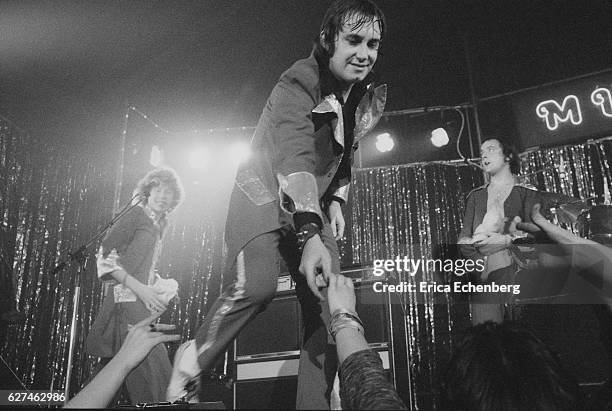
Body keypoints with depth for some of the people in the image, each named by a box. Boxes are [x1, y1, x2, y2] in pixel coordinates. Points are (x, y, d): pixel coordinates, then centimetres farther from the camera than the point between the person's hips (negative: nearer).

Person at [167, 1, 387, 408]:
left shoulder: (370, 97, 3)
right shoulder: (298, 82, -21)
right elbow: (294, 156, -38)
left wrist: (336, 199, 5)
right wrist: (309, 235, -50)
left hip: (314, 208, 7)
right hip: (265, 194, -6)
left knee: (328, 306, -6)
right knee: (256, 285, -30)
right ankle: (193, 359, -2)